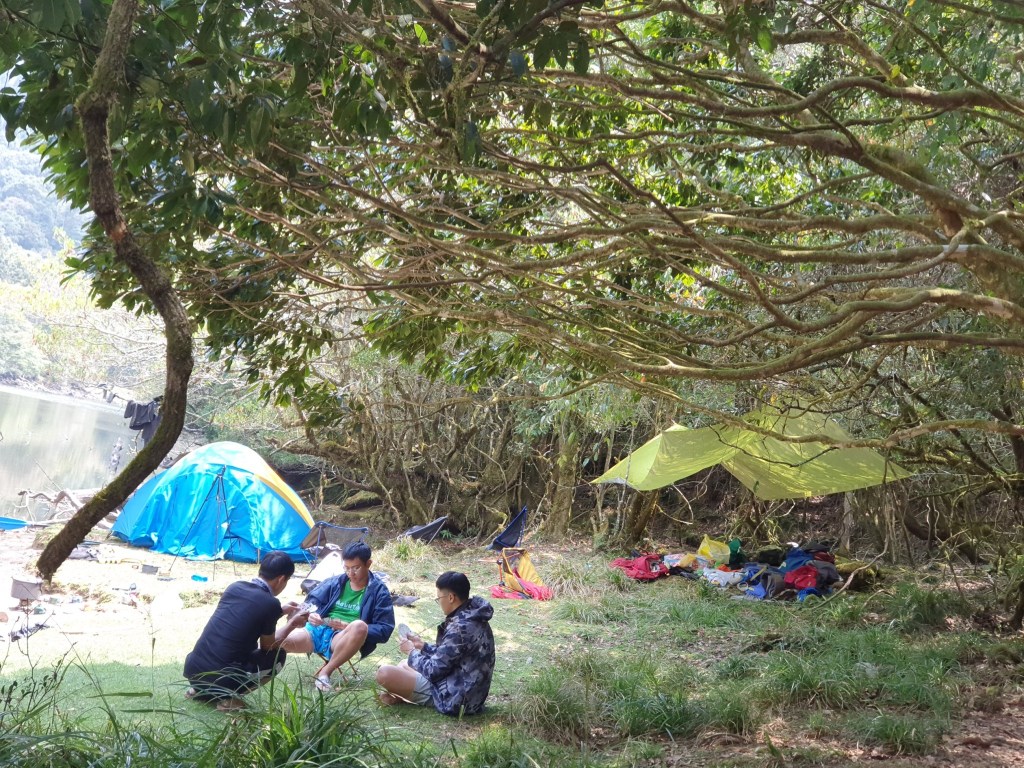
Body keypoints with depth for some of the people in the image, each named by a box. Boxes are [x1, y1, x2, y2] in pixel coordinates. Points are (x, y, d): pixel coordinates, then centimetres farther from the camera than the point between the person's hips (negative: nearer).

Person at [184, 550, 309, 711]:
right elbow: (268, 647, 7)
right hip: (221, 679, -7)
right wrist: (292, 623, 22)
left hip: (192, 668, 7)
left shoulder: (235, 587, 8)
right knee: (278, 656, 13)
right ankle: (228, 697, -1)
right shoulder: (270, 604, -10)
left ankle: (200, 689, 18)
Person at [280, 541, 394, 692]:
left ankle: (325, 672, -25)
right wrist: (311, 614, -9)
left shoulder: (379, 592, 5)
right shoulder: (334, 582, 15)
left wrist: (350, 627, -15)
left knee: (359, 626, -39)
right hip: (317, 631, 1)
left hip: (342, 640, -1)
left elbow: (384, 630, -1)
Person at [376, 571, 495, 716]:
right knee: (405, 665, 26)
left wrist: (412, 651, -3)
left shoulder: (461, 627, -25)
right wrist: (422, 646, 16)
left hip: (455, 697, -10)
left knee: (384, 673, -19)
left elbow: (433, 671, -19)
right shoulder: (473, 617, 5)